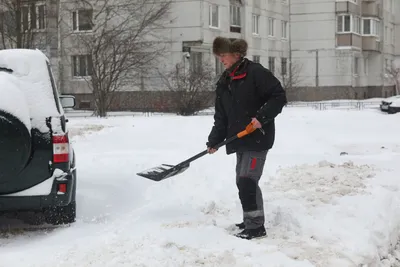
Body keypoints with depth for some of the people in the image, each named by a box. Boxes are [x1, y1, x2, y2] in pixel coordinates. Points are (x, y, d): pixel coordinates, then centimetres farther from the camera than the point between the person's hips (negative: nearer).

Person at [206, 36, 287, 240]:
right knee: (243, 181, 12)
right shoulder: (223, 82, 12)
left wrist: (262, 117, -23)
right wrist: (214, 141, 5)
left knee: (247, 181, -12)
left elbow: (279, 96, -14)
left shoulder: (255, 72, -12)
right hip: (239, 140, 8)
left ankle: (256, 226, -5)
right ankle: (252, 220, 25)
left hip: (258, 137, -8)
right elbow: (221, 117, 13)